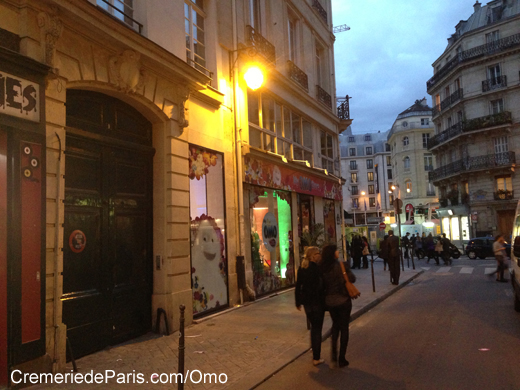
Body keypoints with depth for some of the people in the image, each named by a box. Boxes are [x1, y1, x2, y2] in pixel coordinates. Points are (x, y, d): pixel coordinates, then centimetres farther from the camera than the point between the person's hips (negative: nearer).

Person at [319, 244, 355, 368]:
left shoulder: (322, 268, -6)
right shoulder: (341, 266, -17)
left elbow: (322, 284, -1)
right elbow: (352, 279, -10)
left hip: (329, 301, 4)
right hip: (343, 300, -4)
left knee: (335, 325, 24)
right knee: (344, 328, 11)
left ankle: (334, 355, 15)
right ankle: (342, 359, 16)